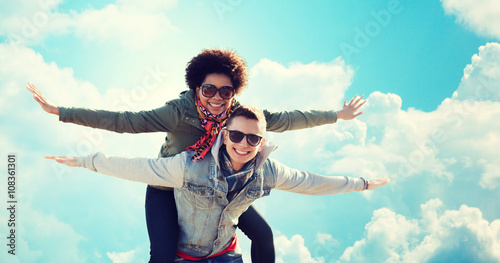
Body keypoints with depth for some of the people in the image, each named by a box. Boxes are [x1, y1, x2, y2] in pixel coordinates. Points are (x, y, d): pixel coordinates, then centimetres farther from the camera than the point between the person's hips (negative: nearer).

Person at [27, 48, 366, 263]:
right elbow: (124, 121, -33)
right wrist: (61, 112, -38)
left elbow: (284, 120, -10)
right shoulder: (179, 112, -30)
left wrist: (336, 116, -5)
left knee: (262, 233, 4)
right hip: (169, 187, -4)